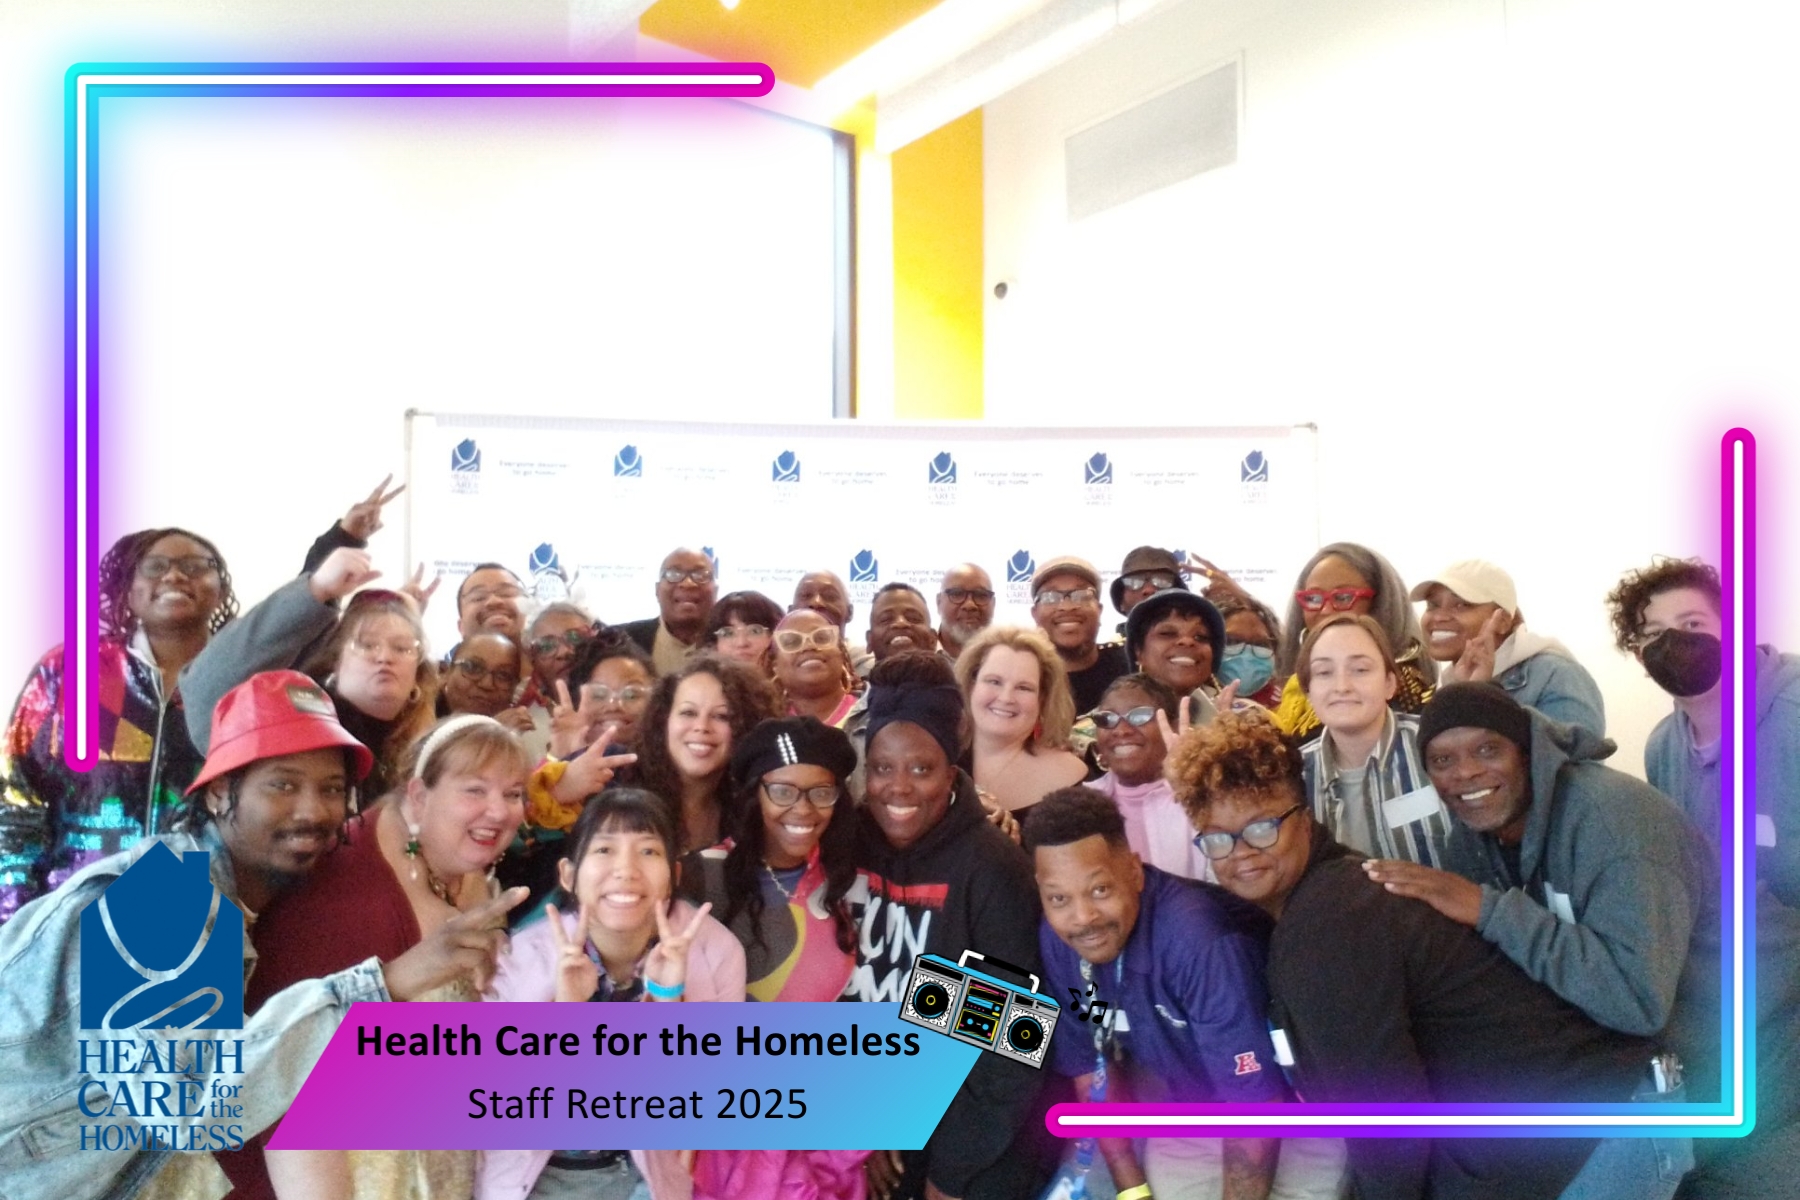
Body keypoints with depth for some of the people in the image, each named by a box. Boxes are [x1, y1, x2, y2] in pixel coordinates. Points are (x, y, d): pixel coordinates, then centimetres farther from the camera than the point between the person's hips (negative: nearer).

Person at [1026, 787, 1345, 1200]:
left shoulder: (1200, 938, -37)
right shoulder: (1056, 943, -18)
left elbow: (1254, 1101, -29)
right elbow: (1089, 1067, -3)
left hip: (1296, 1105, -4)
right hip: (1187, 1108, 5)